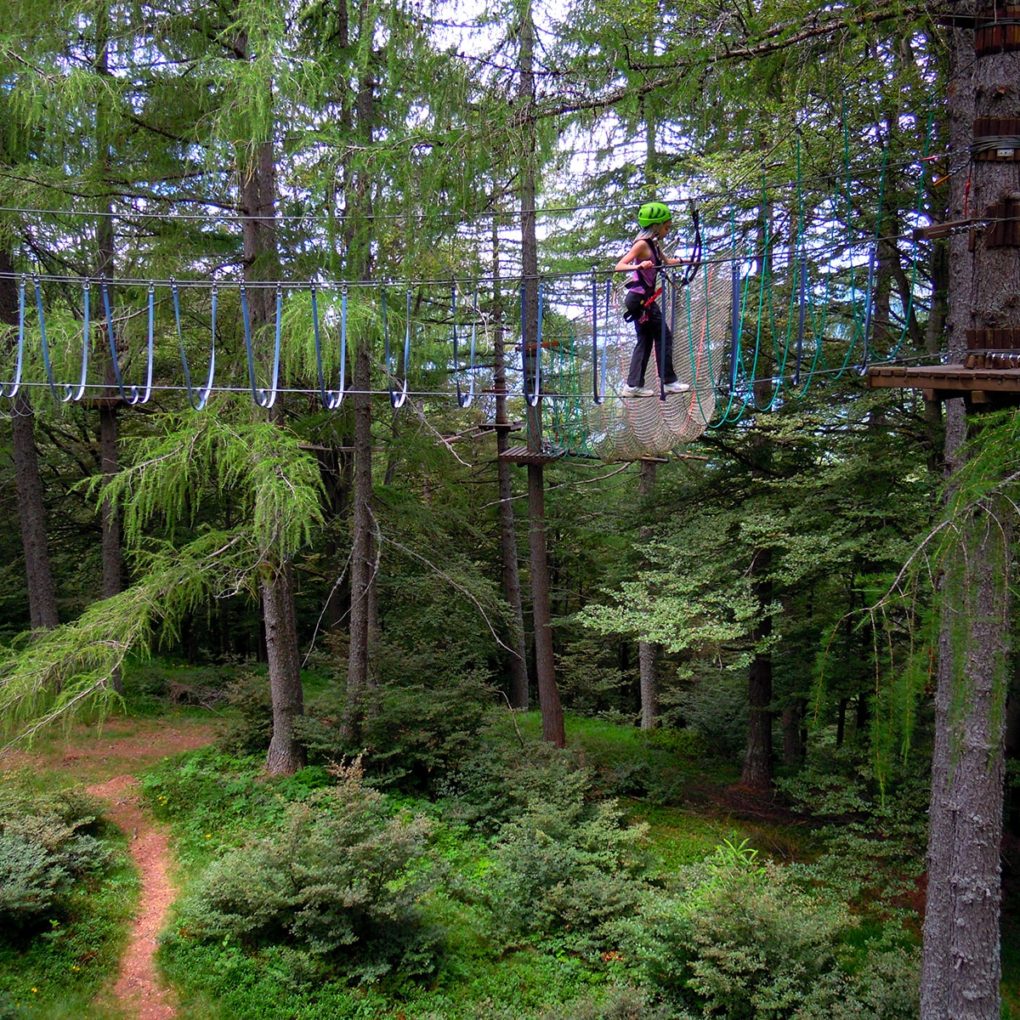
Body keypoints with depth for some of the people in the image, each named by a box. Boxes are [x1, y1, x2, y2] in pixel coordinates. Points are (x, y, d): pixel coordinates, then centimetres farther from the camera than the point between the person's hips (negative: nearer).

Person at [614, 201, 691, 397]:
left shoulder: (653, 245, 13)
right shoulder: (642, 244, -13)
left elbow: (665, 262, 33)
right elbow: (619, 266, -22)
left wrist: (681, 260, 20)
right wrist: (638, 266, -38)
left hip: (643, 299, 9)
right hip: (640, 298, -9)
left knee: (645, 340, 10)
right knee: (664, 336, -2)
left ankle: (633, 385, 10)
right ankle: (669, 381, 4)